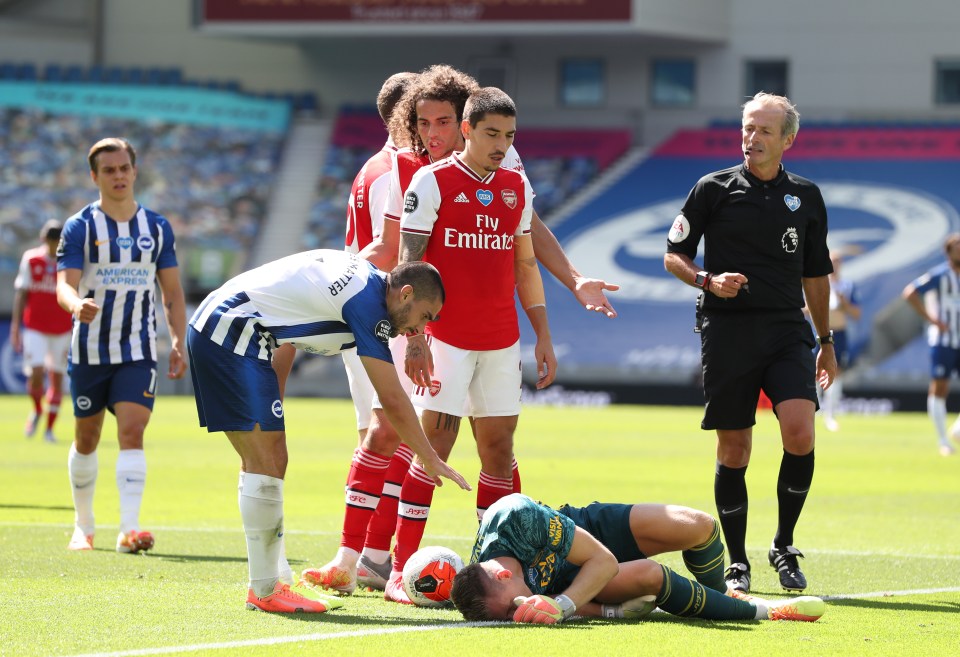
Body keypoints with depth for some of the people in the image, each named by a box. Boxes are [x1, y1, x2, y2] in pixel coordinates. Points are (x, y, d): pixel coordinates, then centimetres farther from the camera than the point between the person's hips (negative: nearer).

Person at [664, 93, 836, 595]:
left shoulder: (806, 197, 11)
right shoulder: (714, 189, 3)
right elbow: (673, 255, 7)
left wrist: (825, 340, 19)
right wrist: (707, 280, -12)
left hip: (787, 328, 1)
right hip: (727, 330, -1)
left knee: (800, 432, -17)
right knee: (733, 450, 0)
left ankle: (784, 547, 1)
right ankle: (737, 562, 13)